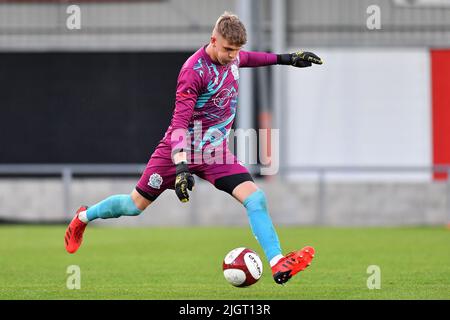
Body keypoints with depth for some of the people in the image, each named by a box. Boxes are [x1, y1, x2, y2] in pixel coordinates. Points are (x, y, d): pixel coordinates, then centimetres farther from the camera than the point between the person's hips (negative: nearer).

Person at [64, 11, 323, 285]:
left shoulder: (233, 56, -2)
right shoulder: (194, 71, -25)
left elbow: (249, 58, 27)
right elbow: (180, 121, -29)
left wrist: (285, 58, 28)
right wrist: (181, 167, -38)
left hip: (216, 150, 5)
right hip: (181, 149, -5)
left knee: (255, 197, -16)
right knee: (136, 205, 8)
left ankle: (278, 265, -19)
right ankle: (83, 217, 36)